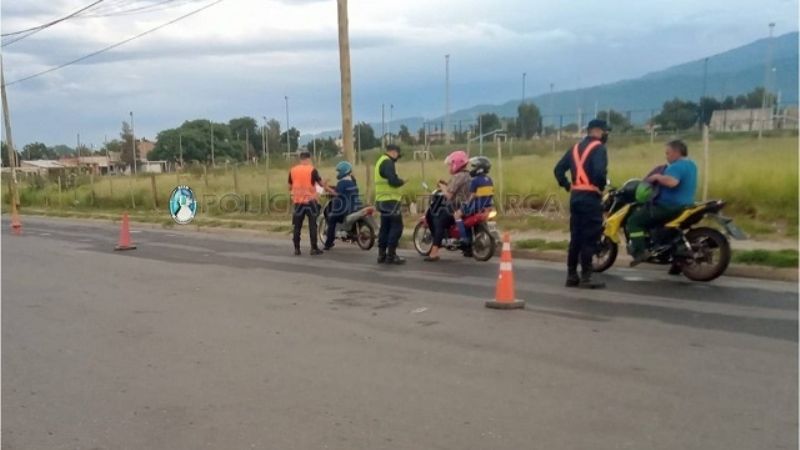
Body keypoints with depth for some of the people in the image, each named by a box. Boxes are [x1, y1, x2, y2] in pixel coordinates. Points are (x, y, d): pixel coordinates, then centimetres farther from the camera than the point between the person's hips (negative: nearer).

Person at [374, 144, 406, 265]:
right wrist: (402, 181, -5)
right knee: (396, 227, -7)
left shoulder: (381, 161, 20)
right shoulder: (388, 162, -14)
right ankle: (391, 255, -8)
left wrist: (398, 182, 8)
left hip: (383, 200, 10)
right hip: (390, 201, -10)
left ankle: (381, 254, 13)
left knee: (385, 227, 12)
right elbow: (393, 181, -24)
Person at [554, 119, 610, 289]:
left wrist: (567, 186, 13)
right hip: (591, 197, -8)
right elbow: (599, 171, -24)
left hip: (575, 196, 8)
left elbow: (558, 169, 13)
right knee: (590, 238, -5)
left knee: (576, 237, 11)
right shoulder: (599, 148, -8)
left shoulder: (576, 148, 16)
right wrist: (601, 186, -7)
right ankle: (586, 277, -4)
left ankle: (571, 275, 14)